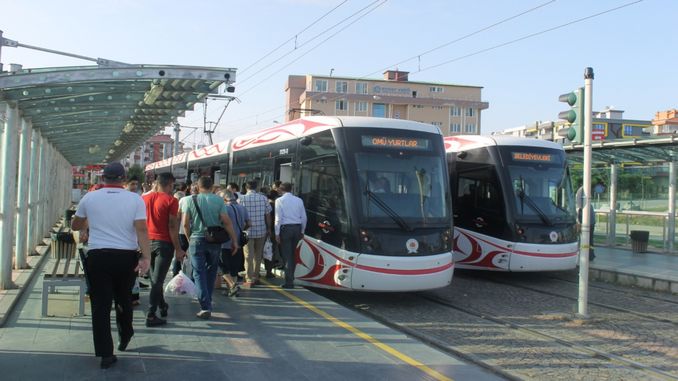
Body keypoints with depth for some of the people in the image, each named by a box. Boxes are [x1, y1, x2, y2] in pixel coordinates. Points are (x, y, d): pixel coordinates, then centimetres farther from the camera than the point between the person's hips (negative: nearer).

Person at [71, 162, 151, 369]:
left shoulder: (89, 198, 1)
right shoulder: (135, 199, -3)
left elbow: (75, 225, 16)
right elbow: (141, 230, -13)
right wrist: (146, 257, -14)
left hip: (98, 256, 0)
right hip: (126, 257, 1)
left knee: (100, 305, 3)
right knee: (124, 299, 21)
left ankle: (106, 354, 4)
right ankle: (124, 337, 37)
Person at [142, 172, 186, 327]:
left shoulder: (145, 198, 4)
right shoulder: (171, 201, -12)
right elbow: (172, 227, -14)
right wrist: (178, 249, -9)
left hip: (148, 242, 6)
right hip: (164, 243, -6)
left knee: (155, 278, 20)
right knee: (157, 280, -3)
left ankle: (162, 307, 34)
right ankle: (151, 315, -3)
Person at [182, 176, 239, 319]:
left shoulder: (191, 200, -3)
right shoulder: (219, 200, -3)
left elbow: (185, 223, -5)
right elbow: (226, 222, -8)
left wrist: (189, 239, 10)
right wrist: (234, 240, -2)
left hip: (197, 239, -1)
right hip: (215, 241, 1)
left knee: (199, 273, 0)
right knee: (211, 272, 18)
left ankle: (205, 307, -10)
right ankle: (207, 301, 29)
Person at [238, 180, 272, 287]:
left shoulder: (241, 199, -7)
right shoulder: (264, 198, -2)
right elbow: (268, 215, 2)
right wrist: (269, 228, 13)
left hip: (247, 231, -2)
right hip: (261, 230, 2)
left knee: (248, 256, 4)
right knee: (258, 255, 16)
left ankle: (249, 280, 3)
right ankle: (255, 277, 25)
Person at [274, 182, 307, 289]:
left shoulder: (280, 200, -4)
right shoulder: (299, 200, 7)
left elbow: (278, 218, -9)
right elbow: (304, 217, 8)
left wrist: (277, 233, -5)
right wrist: (302, 231, 17)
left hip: (285, 228, -4)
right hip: (297, 228, 4)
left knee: (287, 256, -1)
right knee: (292, 255, 16)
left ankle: (289, 282, -3)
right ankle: (291, 277, 23)